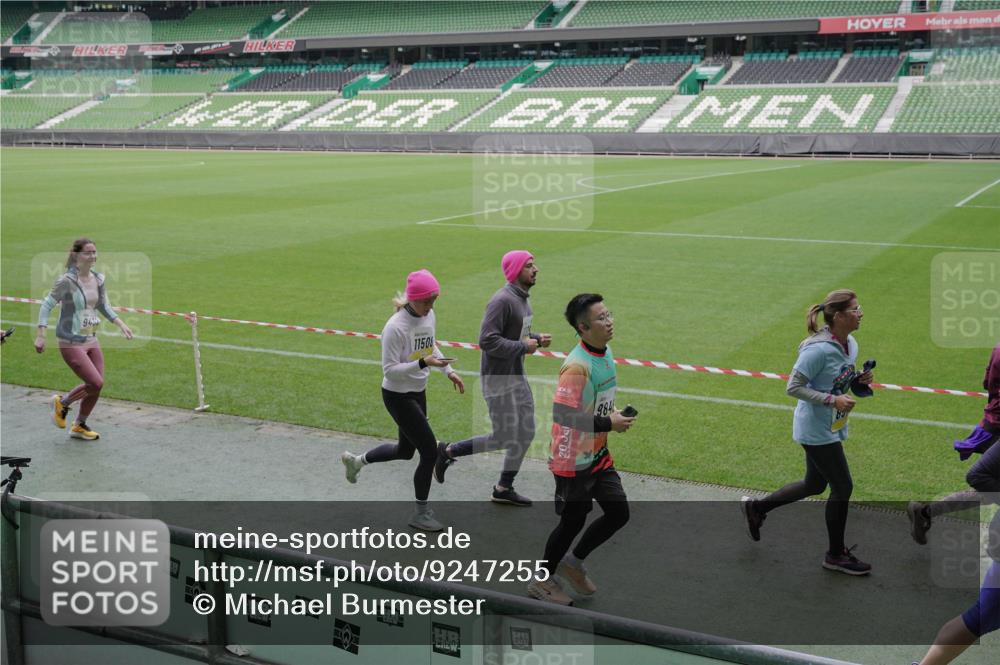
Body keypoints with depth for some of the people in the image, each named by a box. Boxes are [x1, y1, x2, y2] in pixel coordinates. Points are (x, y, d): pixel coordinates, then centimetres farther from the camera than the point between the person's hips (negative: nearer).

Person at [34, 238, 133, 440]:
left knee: (95, 386, 8)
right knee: (96, 383, -12)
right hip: (71, 343, -7)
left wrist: (121, 324, 6)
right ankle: (62, 402, 16)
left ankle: (79, 426, 30)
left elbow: (104, 307, 17)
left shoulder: (98, 279, 3)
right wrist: (41, 335, -15)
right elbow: (47, 305, -10)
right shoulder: (67, 281, -16)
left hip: (91, 341, 7)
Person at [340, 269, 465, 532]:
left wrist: (449, 372, 7)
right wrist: (423, 363, -34)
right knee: (430, 451, -7)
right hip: (398, 396, -9)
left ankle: (356, 461, 44)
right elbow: (390, 370, -23)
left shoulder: (428, 316, -1)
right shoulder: (396, 327, -25)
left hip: (418, 392, 9)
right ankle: (421, 513, 10)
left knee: (406, 451, 21)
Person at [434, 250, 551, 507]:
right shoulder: (502, 300, -21)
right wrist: (523, 347, -21)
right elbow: (487, 341, -26)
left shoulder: (522, 298, 9)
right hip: (499, 379, -10)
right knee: (502, 438, -4)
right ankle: (448, 452, 15)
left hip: (517, 376, 10)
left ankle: (504, 489, 24)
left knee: (525, 434, 12)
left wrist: (536, 338, 3)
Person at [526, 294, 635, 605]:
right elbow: (562, 414, -29)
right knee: (573, 521, 5)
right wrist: (608, 424, -23)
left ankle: (573, 562, 30)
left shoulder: (606, 354, 5)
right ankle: (543, 580, 27)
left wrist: (614, 417, 2)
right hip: (573, 460, -8)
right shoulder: (577, 366, -25)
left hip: (598, 455, 8)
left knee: (618, 512, 10)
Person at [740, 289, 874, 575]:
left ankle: (755, 507, 35)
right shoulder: (819, 350, -25)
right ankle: (836, 555, 18)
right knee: (842, 487, 0)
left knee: (814, 485, 19)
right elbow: (793, 387, -21)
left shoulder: (851, 344, 3)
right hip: (816, 430, -9)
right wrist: (832, 400, -26)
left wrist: (859, 381, -3)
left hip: (832, 428, 9)